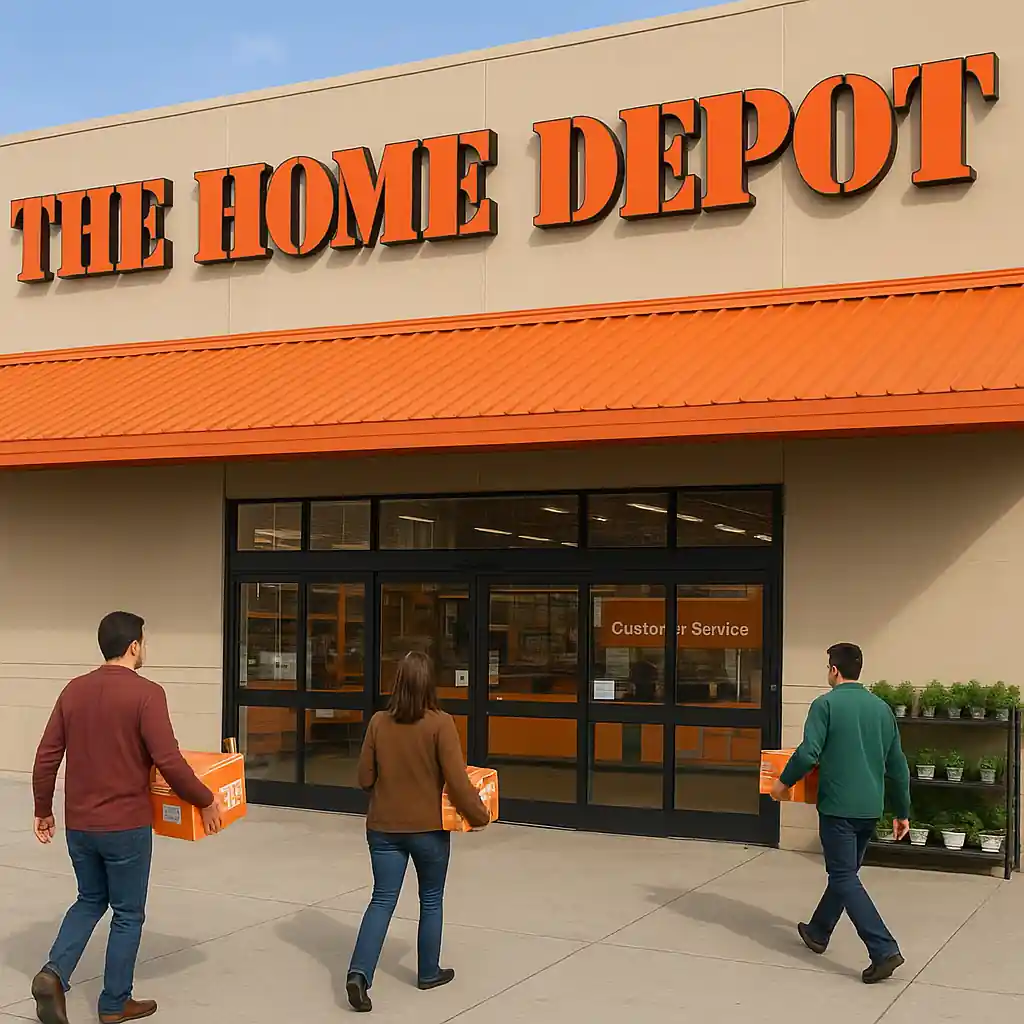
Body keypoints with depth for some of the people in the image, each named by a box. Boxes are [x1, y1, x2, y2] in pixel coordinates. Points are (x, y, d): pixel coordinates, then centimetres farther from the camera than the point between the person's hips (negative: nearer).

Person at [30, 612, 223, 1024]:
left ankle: (54, 973, 3)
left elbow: (46, 757, 4)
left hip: (78, 824, 5)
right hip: (126, 825, -5)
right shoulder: (146, 693, -15)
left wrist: (43, 809, 17)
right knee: (128, 913, 11)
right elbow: (169, 761, -19)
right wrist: (205, 801, -7)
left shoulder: (74, 690, 2)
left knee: (90, 900, 23)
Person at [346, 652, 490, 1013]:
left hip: (384, 827, 3)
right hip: (428, 828, -2)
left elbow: (365, 778, 3)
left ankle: (359, 973, -8)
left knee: (382, 901, 7)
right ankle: (429, 973, 28)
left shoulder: (378, 722, -4)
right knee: (431, 901, 16)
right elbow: (457, 782, -16)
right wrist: (479, 815, -2)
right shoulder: (440, 723, -15)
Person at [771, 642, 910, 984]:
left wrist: (784, 782, 0)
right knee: (844, 872, 20)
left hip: (838, 805, -7)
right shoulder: (882, 708, 9)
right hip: (870, 808, 7)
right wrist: (902, 811, 19)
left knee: (845, 878, -3)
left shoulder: (826, 704, -9)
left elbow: (808, 753, -17)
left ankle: (884, 950, -14)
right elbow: (898, 765, 12)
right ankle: (818, 933, 35)